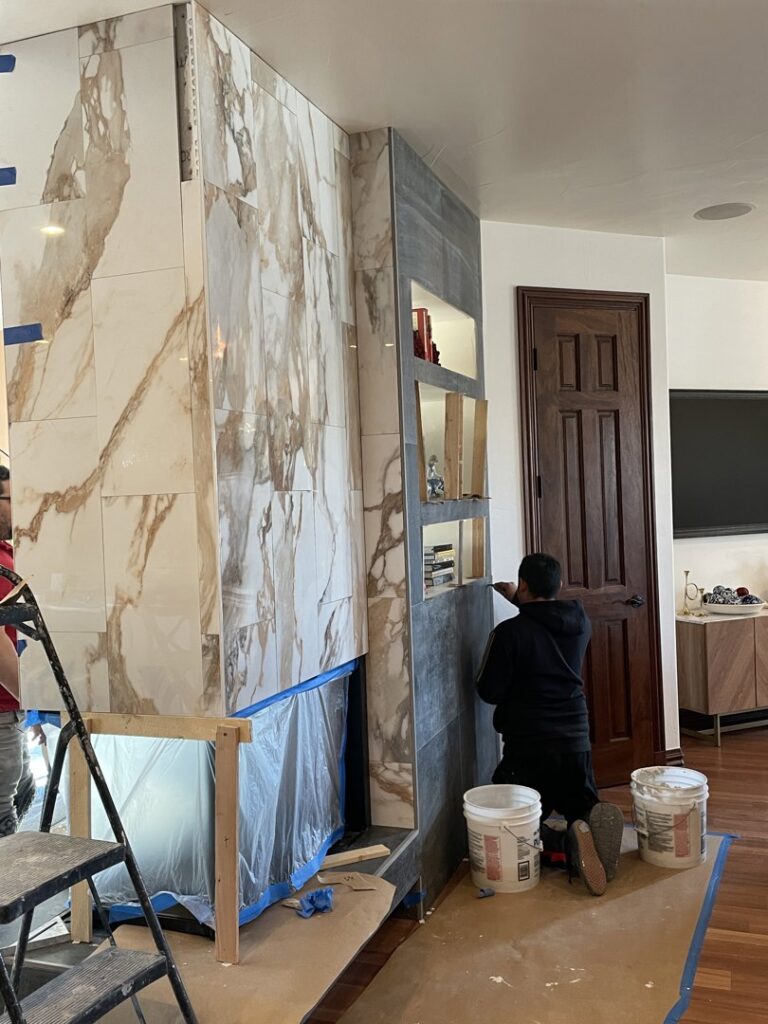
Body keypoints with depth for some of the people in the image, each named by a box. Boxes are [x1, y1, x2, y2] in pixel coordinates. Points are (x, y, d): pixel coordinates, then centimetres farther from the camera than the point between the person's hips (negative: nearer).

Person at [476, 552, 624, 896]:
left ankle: (565, 845, -22)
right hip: (575, 741, 5)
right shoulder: (580, 623, 2)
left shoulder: (510, 632, -15)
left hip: (528, 745, -4)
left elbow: (489, 692, -7)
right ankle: (595, 823, -17)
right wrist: (519, 601, 31)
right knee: (583, 811, 21)